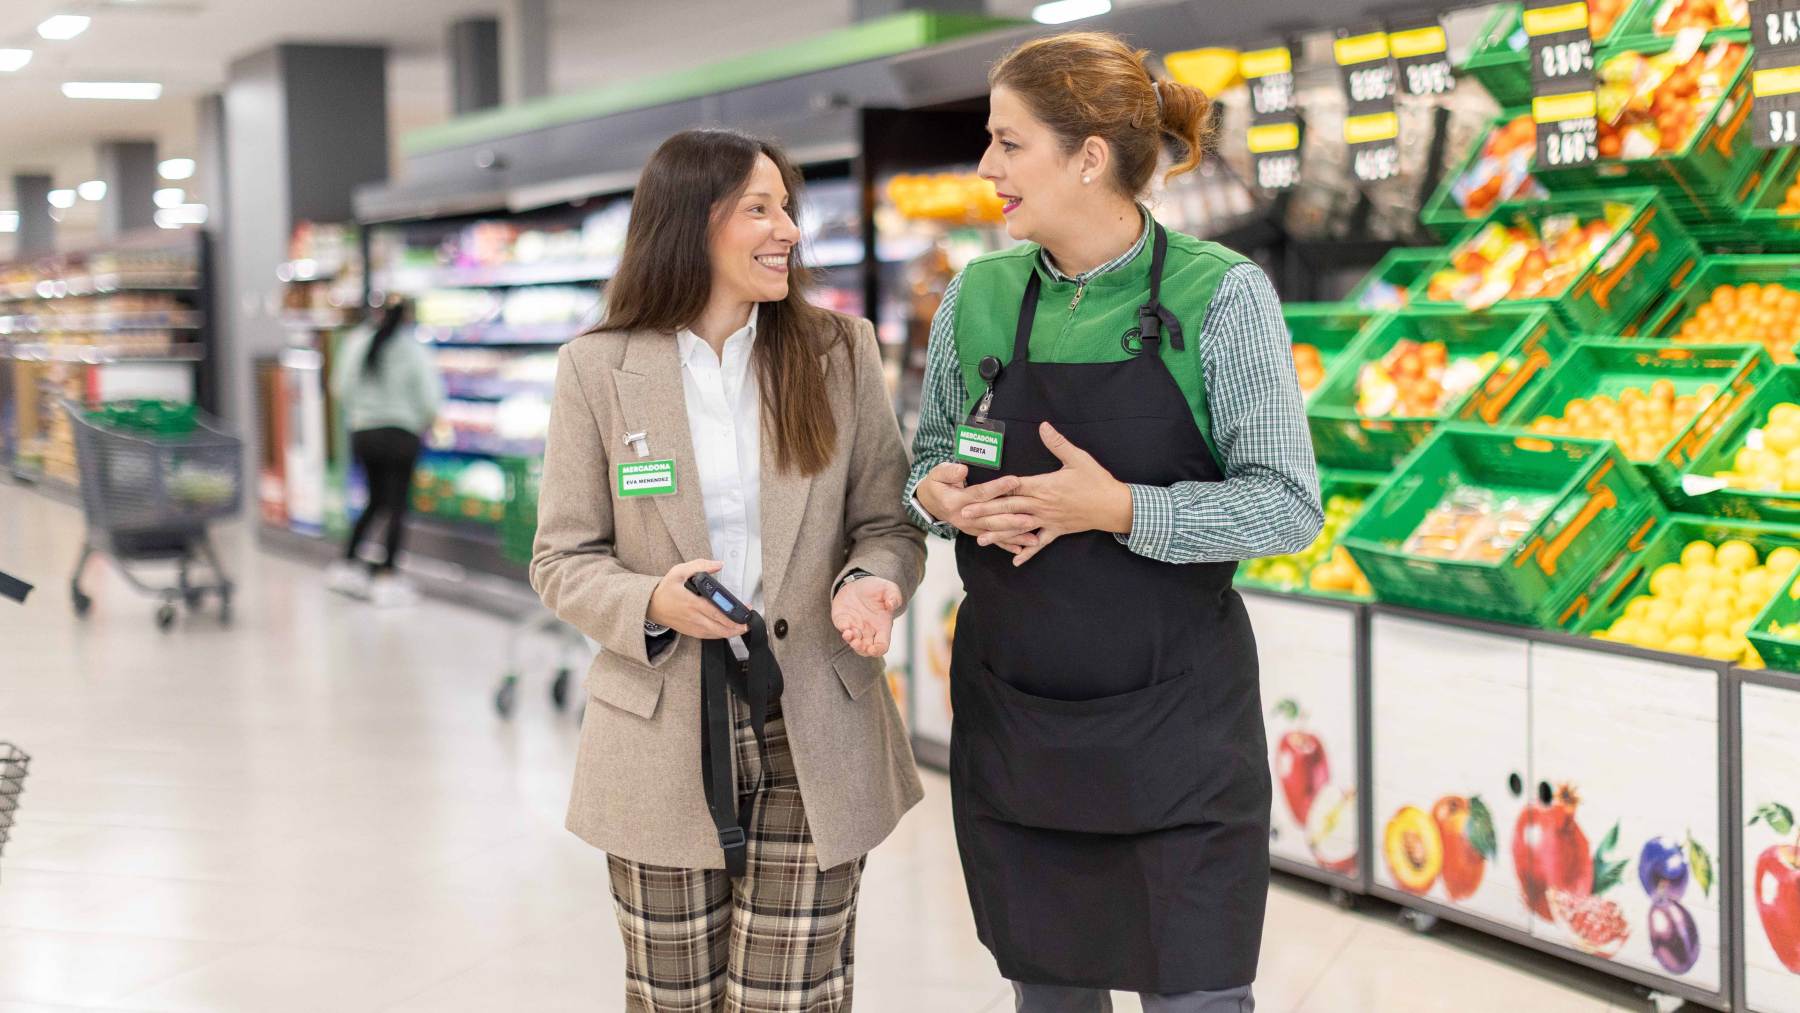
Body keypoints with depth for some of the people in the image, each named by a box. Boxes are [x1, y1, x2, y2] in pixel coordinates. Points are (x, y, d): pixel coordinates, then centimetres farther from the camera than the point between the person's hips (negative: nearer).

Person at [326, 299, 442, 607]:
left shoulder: (356, 342, 0)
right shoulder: (417, 351, -11)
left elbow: (341, 388, 4)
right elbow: (431, 400, -11)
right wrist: (423, 424, 8)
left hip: (363, 433, 4)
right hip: (401, 435, -4)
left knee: (377, 501, 20)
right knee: (397, 506, 3)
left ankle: (347, 565, 18)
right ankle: (387, 577, -1)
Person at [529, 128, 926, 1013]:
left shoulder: (840, 352, 2)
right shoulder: (598, 369, -2)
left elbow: (889, 523, 6)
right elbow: (562, 558, 0)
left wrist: (868, 582, -16)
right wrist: (653, 602, -20)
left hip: (812, 742, 1)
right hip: (664, 744, 0)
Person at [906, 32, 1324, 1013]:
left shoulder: (1220, 295, -10)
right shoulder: (978, 297, 2)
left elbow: (1288, 506, -12)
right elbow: (930, 456, 15)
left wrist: (1121, 509, -23)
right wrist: (939, 494, -8)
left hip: (1176, 725, -4)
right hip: (1011, 720, 4)